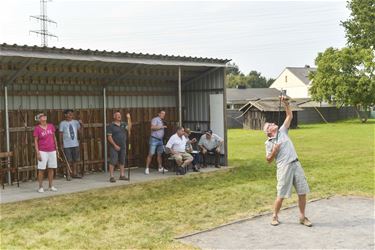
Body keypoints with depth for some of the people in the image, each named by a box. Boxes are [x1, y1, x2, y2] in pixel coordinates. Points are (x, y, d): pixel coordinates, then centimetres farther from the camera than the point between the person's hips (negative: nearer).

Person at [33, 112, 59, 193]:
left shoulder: (51, 126, 7)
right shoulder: (37, 128, -5)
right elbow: (35, 141, -6)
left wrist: (56, 149, 13)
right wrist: (37, 153, -11)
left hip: (52, 151, 4)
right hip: (43, 151, -4)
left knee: (51, 168, 8)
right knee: (41, 169, -2)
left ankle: (51, 186, 18)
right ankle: (40, 187, 7)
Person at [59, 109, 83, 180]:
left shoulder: (76, 122, 5)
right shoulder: (62, 123, -3)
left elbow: (80, 132, 5)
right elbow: (61, 134, -1)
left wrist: (81, 125, -10)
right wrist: (61, 144, -2)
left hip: (75, 144, 4)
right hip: (66, 145, -4)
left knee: (75, 160, 10)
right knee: (68, 160, -1)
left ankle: (74, 173, 22)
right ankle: (68, 175, 9)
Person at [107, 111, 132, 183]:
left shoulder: (123, 124, 11)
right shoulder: (111, 126, -4)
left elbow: (129, 128, -7)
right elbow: (109, 137, -8)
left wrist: (129, 119, -15)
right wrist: (115, 145, -14)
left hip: (123, 146, 5)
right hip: (114, 147, -5)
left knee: (122, 161, 10)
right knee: (113, 162, -7)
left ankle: (122, 175, 18)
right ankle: (111, 177, -5)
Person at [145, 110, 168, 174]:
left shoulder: (162, 121, 20)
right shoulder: (155, 119, -5)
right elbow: (153, 127, -20)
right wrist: (161, 127, -15)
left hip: (160, 140, 8)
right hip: (154, 139, -8)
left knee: (160, 154, 10)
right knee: (151, 154, -8)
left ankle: (160, 168, 17)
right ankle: (147, 168, -6)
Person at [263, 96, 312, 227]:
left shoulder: (282, 131, 13)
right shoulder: (268, 143, 3)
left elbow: (290, 116, 12)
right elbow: (268, 160, 5)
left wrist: (286, 103, 2)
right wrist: (274, 151, -11)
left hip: (296, 164, 4)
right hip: (284, 168, -4)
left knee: (302, 192, 3)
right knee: (281, 195, 0)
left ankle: (302, 217, 16)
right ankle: (275, 217, 18)